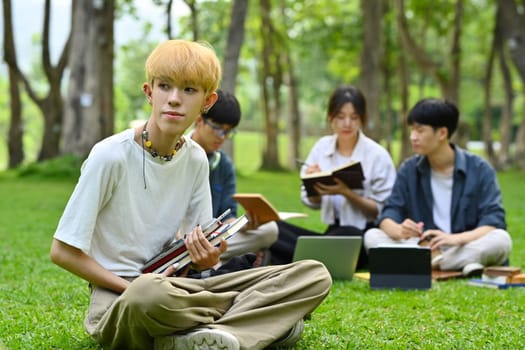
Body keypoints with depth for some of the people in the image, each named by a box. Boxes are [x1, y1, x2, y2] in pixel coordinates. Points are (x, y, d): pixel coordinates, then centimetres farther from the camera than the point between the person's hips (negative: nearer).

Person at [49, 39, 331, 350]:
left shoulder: (196, 159, 4)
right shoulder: (111, 155, -13)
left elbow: (199, 252, 10)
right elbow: (63, 252, -11)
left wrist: (206, 258, -14)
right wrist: (135, 288, -18)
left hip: (176, 291, 6)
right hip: (119, 298, -6)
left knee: (315, 276, -10)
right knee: (148, 294, -46)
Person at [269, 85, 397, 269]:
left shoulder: (377, 155, -4)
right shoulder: (322, 147, 6)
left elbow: (382, 211, -4)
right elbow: (313, 203, 12)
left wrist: (346, 193, -17)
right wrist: (313, 184, -10)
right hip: (332, 231, 4)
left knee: (347, 235, -40)